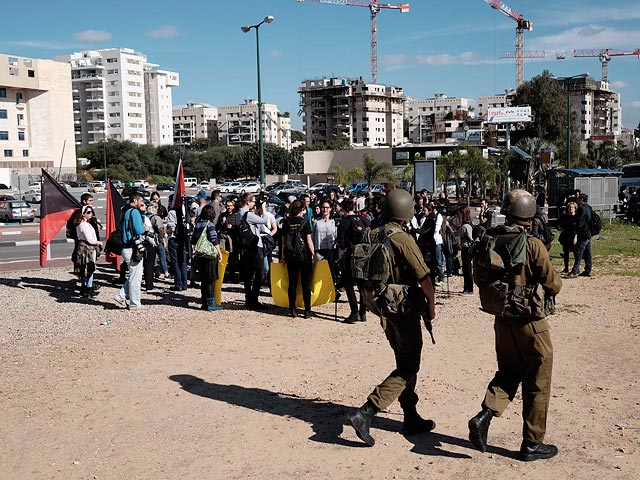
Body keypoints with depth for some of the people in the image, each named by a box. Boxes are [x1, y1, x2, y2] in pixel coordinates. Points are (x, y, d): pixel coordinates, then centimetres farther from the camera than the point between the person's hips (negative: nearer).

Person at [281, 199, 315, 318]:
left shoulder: (286, 222, 2)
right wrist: (313, 254, 0)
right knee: (306, 283, 4)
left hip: (290, 255, 3)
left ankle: (292, 309, 11)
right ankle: (307, 310, 5)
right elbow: (309, 240, -7)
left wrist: (283, 255, 13)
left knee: (292, 283, 9)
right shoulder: (305, 222, -7)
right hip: (304, 255, -3)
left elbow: (283, 240, 5)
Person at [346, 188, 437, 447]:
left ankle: (412, 419, 29)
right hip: (404, 310, -8)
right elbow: (425, 280, -19)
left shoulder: (372, 237, 2)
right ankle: (365, 413, -10)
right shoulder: (403, 240, -20)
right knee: (407, 368, 0)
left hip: (384, 309, 8)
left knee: (406, 363, 19)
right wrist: (431, 307, -3)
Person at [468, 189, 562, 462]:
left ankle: (485, 415, 2)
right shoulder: (533, 246, -18)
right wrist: (554, 281, 9)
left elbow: (478, 278, 8)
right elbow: (553, 286, -13)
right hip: (530, 323, -5)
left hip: (502, 321, 5)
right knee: (537, 382, 10)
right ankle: (532, 443, 19)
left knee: (509, 372, 23)